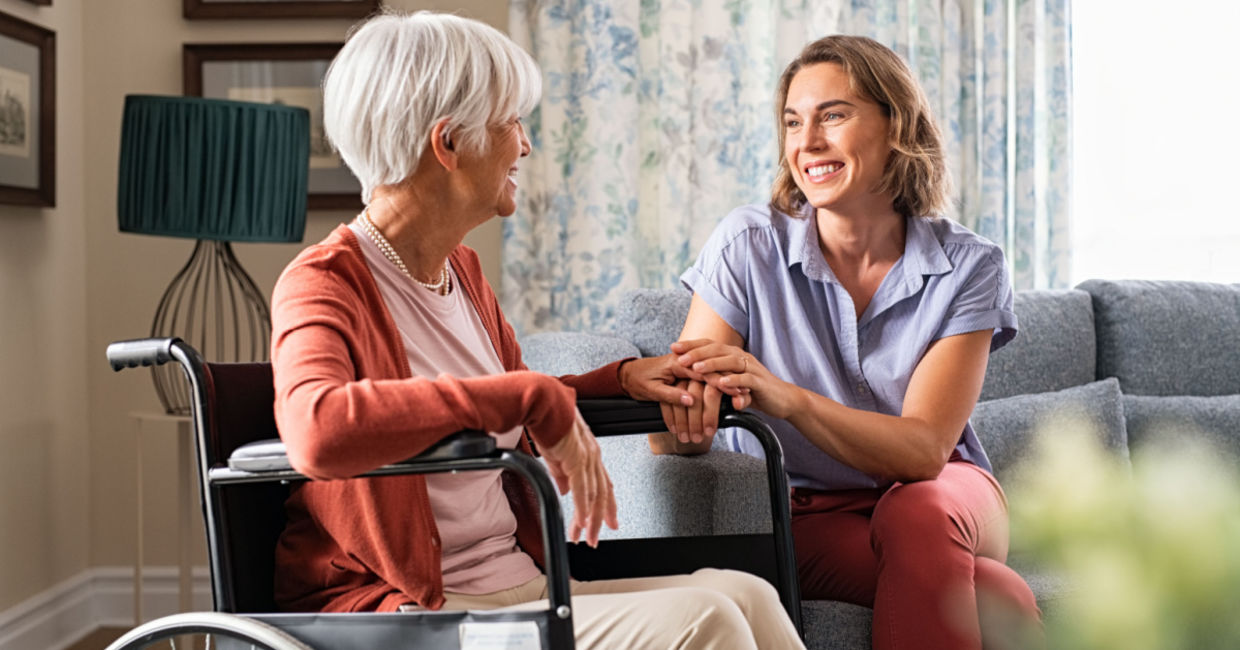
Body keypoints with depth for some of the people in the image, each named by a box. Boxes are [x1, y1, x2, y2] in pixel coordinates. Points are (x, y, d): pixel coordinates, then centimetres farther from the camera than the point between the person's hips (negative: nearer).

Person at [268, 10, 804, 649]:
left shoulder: (462, 270, 14)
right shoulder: (324, 283, -11)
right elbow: (318, 432, -35)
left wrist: (623, 377, 14)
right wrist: (534, 397, -31)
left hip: (518, 585, 8)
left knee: (742, 593, -15)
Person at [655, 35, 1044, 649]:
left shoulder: (967, 266, -8)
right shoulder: (748, 244, -9)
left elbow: (924, 450, -19)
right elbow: (669, 442, -14)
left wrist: (789, 398, -36)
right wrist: (690, 405, -40)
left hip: (942, 496, 3)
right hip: (805, 517, -3)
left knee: (914, 516, -34)